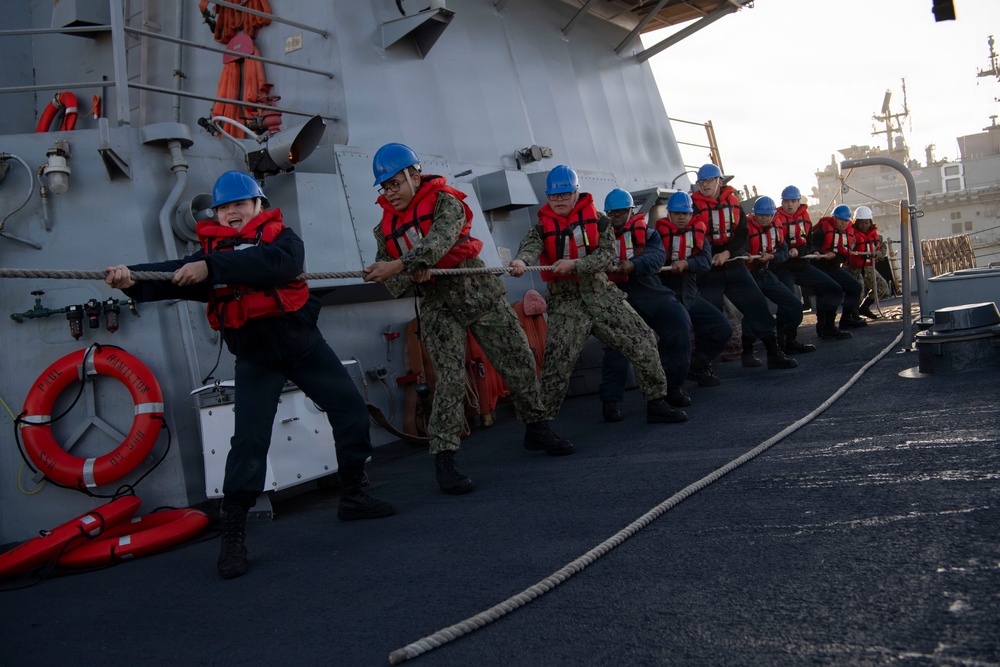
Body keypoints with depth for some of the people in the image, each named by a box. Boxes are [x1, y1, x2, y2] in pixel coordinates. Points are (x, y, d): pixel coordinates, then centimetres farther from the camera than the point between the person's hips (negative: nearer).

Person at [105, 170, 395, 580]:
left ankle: (353, 497, 26)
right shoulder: (211, 253, 4)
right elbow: (174, 275, -14)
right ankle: (232, 537, -2)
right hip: (255, 359, 0)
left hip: (305, 346, 1)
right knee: (249, 441, -10)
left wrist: (212, 267, -38)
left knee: (351, 409, 6)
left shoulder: (281, 238, -3)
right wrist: (131, 278, -35)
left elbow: (274, 263, -27)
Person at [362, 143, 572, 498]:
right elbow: (390, 282, 5)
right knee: (450, 377, -15)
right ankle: (444, 456, -12)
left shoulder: (445, 201, -5)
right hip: (437, 305, 1)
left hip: (479, 291, -1)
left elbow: (439, 241, -25)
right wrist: (411, 275, -17)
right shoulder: (385, 228, 9)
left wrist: (399, 265, -36)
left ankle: (536, 428, 26)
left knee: (520, 361, 4)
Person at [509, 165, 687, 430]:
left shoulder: (597, 220, 4)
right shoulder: (543, 227, 1)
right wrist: (521, 261, -45)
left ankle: (656, 403, 13)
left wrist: (574, 264, -24)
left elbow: (607, 255, -9)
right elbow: (530, 246, -21)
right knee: (556, 364, -11)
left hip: (601, 293, 2)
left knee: (643, 340, -1)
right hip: (565, 301, -2)